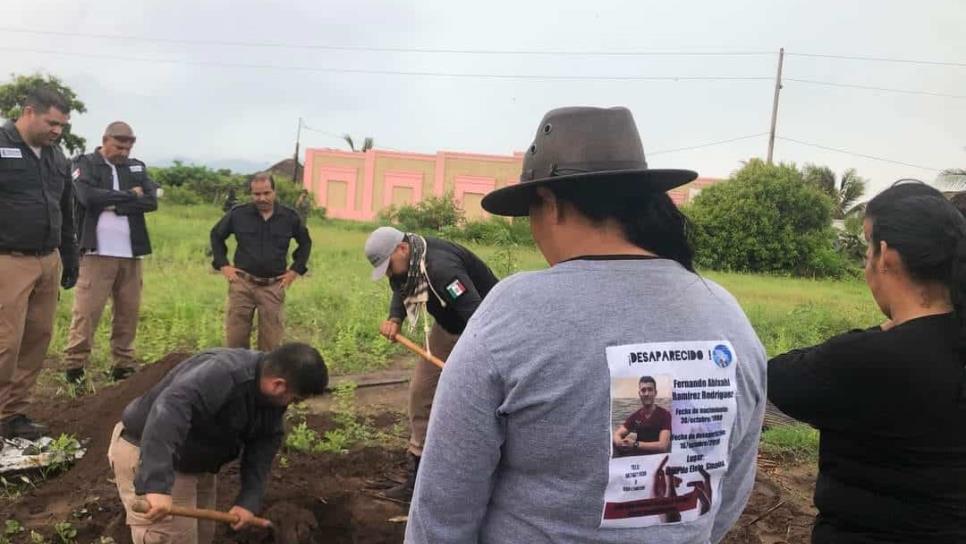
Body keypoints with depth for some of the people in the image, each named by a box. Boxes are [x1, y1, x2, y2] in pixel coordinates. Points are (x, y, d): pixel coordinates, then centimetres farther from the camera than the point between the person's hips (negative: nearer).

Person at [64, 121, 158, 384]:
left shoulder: (137, 167, 15)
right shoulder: (85, 163, 3)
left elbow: (151, 200, -1)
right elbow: (89, 196, -16)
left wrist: (112, 204, -10)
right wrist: (129, 195, -6)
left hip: (130, 253, 4)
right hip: (97, 252, -4)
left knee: (129, 311, 7)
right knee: (86, 311, -5)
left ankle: (124, 365, 15)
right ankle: (74, 365, 4)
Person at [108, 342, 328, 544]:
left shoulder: (273, 395, -8)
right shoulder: (221, 374, -38)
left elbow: (263, 446, -3)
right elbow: (168, 413, -51)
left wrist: (250, 500, -13)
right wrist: (157, 486, -58)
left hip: (194, 461, 9)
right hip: (145, 454, -9)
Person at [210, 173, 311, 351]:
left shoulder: (290, 217, 1)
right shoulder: (238, 213, -1)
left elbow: (305, 242, 17)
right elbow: (216, 235, 15)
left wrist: (295, 269, 7)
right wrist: (223, 265, 5)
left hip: (273, 287, 0)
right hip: (242, 283, 0)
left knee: (271, 341, 4)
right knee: (235, 338, 4)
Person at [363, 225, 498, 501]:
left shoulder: (441, 266, -36)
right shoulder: (404, 263, -7)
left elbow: (476, 313, -42)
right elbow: (402, 290, 13)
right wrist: (395, 319, -8)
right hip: (448, 327, 9)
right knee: (421, 391, 6)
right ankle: (417, 476, 19)